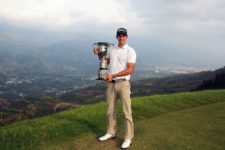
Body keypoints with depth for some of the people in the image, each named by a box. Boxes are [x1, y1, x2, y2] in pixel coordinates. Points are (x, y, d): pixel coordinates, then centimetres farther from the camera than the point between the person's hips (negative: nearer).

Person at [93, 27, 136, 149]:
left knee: (127, 112, -3)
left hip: (123, 83, -5)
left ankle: (128, 138, 7)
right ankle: (111, 132, 29)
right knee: (110, 110, 14)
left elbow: (130, 70, -16)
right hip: (110, 83, 6)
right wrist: (99, 54, 8)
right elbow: (105, 62, 26)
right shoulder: (111, 50, 10)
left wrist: (113, 75, -21)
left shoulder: (130, 51, -7)